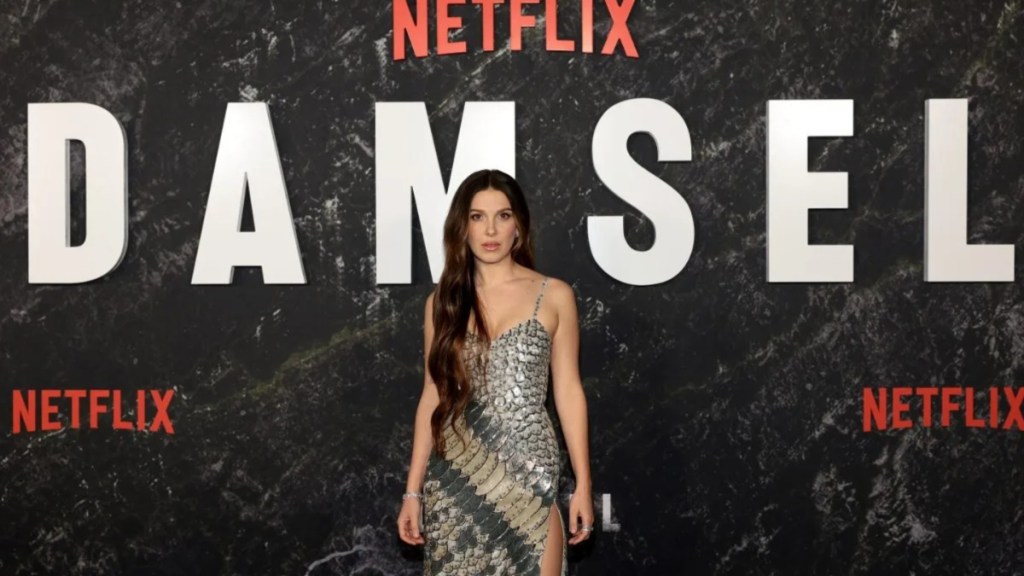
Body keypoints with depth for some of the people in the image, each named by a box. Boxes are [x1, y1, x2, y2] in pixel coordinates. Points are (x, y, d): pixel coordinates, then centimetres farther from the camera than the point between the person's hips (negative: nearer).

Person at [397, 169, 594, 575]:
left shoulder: (554, 296, 1)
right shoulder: (443, 301, 6)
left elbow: (568, 390, 3)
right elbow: (433, 396, 9)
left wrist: (583, 483, 0)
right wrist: (413, 489, 7)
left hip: (528, 470, -2)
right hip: (455, 474, 2)